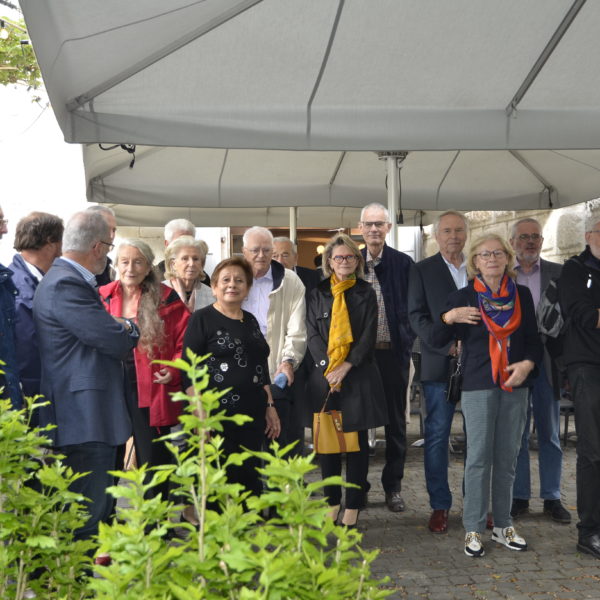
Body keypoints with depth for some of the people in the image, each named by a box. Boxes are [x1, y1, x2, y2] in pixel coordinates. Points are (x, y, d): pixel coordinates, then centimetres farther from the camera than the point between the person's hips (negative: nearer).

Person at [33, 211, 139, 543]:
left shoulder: (70, 280, 16)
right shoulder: (64, 285, -19)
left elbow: (101, 330, 19)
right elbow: (118, 342, -20)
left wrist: (120, 328, -1)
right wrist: (130, 328, 1)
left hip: (91, 417, 11)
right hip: (86, 418, -11)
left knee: (98, 508, 20)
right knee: (88, 515, -4)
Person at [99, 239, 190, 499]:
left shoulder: (167, 300, -2)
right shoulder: (101, 298, 5)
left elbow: (185, 343, -1)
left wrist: (174, 370, -15)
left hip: (151, 393, -2)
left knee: (153, 461, 5)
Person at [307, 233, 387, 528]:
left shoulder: (366, 293, 6)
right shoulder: (318, 294, 9)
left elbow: (368, 336, -1)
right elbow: (313, 335, 3)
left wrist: (346, 366, -13)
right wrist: (328, 367, -12)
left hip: (358, 375, -1)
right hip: (324, 375, 1)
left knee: (357, 440, 1)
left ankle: (353, 507, 10)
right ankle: (332, 502, 17)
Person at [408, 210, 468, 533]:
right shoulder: (422, 270, 4)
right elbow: (417, 316, -3)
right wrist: (447, 344, -14)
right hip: (439, 364, -2)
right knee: (437, 435, 1)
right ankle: (439, 506, 11)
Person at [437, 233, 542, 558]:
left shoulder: (522, 295, 8)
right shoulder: (462, 298, 0)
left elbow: (534, 339, 10)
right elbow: (439, 340, 0)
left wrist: (528, 363, -9)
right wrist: (448, 317, -19)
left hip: (515, 385, 3)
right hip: (478, 385, -3)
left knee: (507, 458, 9)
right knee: (479, 458, -2)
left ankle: (503, 525, 20)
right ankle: (473, 529, 8)